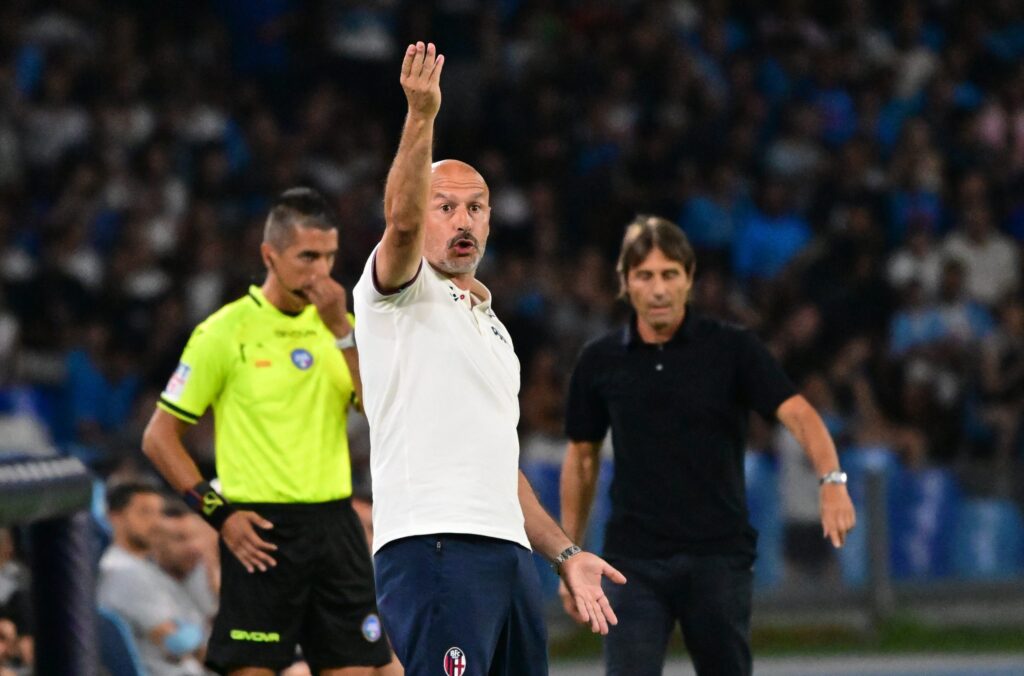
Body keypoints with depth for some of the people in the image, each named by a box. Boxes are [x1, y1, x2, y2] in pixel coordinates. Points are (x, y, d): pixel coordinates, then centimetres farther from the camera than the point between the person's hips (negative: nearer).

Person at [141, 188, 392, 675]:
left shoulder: (339, 327, 11)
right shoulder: (225, 331, -3)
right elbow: (158, 438, -1)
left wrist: (342, 331, -10)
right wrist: (217, 512, -9)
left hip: (334, 525, 5)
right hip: (261, 532, -5)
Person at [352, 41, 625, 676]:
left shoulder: (492, 326, 28)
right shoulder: (402, 293, 5)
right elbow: (402, 219, -18)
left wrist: (564, 552, 25)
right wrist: (422, 114, -30)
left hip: (508, 552, 8)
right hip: (432, 549, -8)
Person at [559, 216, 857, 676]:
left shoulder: (733, 349, -4)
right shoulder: (599, 362, 3)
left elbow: (797, 413, -16)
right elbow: (582, 457, 14)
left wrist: (831, 480, -35)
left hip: (719, 557, -1)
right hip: (634, 563, 1)